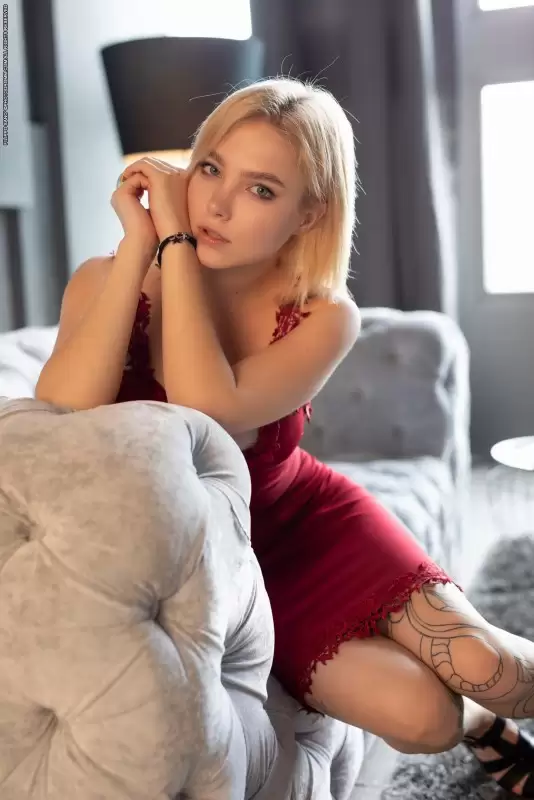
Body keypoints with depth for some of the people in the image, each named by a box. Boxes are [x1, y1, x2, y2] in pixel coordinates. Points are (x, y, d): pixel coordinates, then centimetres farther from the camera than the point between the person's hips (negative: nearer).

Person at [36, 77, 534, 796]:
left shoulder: (323, 318, -16)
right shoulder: (106, 283, -15)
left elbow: (208, 408, -35)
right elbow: (61, 421, -35)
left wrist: (176, 240, -31)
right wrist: (138, 244, -32)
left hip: (306, 516, 2)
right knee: (421, 717, -16)